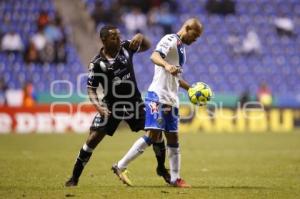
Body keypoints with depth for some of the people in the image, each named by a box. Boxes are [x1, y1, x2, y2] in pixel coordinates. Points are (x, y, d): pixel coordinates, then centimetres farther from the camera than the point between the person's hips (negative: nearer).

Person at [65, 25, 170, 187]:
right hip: (111, 106, -3)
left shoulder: (126, 47, -3)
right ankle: (75, 177, 3)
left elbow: (146, 46, 15)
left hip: (134, 103, 3)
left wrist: (140, 38, -8)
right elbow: (91, 89, -7)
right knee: (93, 138, -10)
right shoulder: (97, 64, -11)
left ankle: (161, 168, 21)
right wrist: (98, 105, -24)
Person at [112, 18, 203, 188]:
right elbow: (154, 56, -27)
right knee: (153, 135, -15)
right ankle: (120, 167, -8)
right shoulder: (170, 40, -7)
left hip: (171, 99, 9)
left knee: (173, 138, 9)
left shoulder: (181, 48, 21)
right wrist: (166, 65, -46)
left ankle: (175, 178, 14)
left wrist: (190, 88, 27)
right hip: (158, 96, -9)